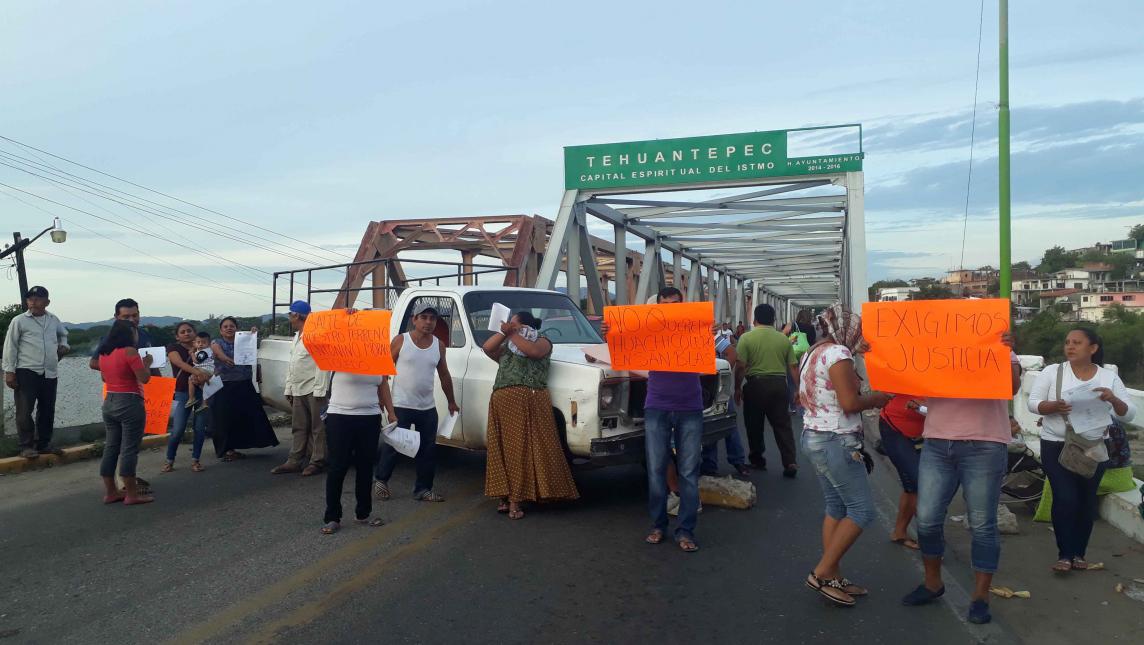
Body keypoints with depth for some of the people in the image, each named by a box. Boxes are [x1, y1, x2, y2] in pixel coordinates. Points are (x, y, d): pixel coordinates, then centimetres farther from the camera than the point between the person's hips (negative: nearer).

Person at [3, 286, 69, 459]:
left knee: (47, 410, 11)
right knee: (25, 411, -2)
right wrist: (9, 371, -8)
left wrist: (64, 345, 14)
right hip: (27, 373, -5)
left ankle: (43, 443, 23)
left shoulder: (53, 320, 10)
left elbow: (63, 333, 33)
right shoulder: (19, 321, -3)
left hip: (50, 374, 5)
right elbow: (10, 346, -3)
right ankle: (26, 446, 6)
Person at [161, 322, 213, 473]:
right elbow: (180, 363, -17)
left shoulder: (201, 349, 11)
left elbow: (208, 367, 0)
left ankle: (195, 460, 13)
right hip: (182, 393, -2)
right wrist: (197, 372, -34)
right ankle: (169, 460, 10)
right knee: (178, 430, -8)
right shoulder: (173, 348, 3)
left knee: (200, 428, 1)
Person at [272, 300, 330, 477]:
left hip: (313, 390, -9)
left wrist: (319, 389, -20)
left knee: (317, 427, 0)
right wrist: (288, 388, 19)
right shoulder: (296, 337, 19)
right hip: (298, 391, 9)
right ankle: (294, 462, 17)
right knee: (298, 428, 12)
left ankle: (317, 462, 6)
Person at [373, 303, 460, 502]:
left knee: (428, 449, 7)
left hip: (428, 407, 4)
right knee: (393, 445, 5)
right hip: (401, 405, -4)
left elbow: (444, 375, 15)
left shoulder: (438, 345, 6)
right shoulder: (400, 341, -5)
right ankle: (380, 480, 26)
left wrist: (451, 402, 18)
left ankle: (423, 489, 17)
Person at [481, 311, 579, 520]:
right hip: (501, 401, 5)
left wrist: (512, 334, -7)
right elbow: (487, 348, 13)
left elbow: (534, 351, -10)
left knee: (521, 450, -3)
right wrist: (504, 333, 5)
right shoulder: (506, 348, 28)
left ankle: (515, 499, -2)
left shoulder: (542, 341, 11)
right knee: (502, 451, 1)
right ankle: (507, 497, 2)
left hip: (529, 402, -5)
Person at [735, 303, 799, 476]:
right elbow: (793, 367, 4)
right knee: (783, 425, 7)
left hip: (756, 385, -2)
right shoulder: (784, 339, 4)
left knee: (755, 425, 12)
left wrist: (737, 387, 0)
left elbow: (740, 366, -11)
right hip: (779, 384, 2)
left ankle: (757, 459, 23)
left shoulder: (747, 337, -6)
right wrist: (797, 389, 13)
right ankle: (790, 462, 0)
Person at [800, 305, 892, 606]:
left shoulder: (813, 353, 13)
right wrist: (876, 398, -2)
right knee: (861, 509, -2)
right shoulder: (838, 353, -16)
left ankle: (833, 577, 17)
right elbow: (850, 403, -22)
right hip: (836, 441, -10)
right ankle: (822, 573, 0)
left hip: (813, 436, 10)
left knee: (836, 507, 14)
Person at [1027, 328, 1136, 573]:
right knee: (1065, 499, -8)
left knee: (1087, 500, 8)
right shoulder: (1052, 372, -3)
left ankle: (1079, 553, 22)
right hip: (1056, 446, -2)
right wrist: (1053, 406, -25)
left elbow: (1129, 414, 1)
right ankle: (1064, 554, 3)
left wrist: (1113, 399, -20)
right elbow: (1033, 402, -5)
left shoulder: (1109, 377, 2)